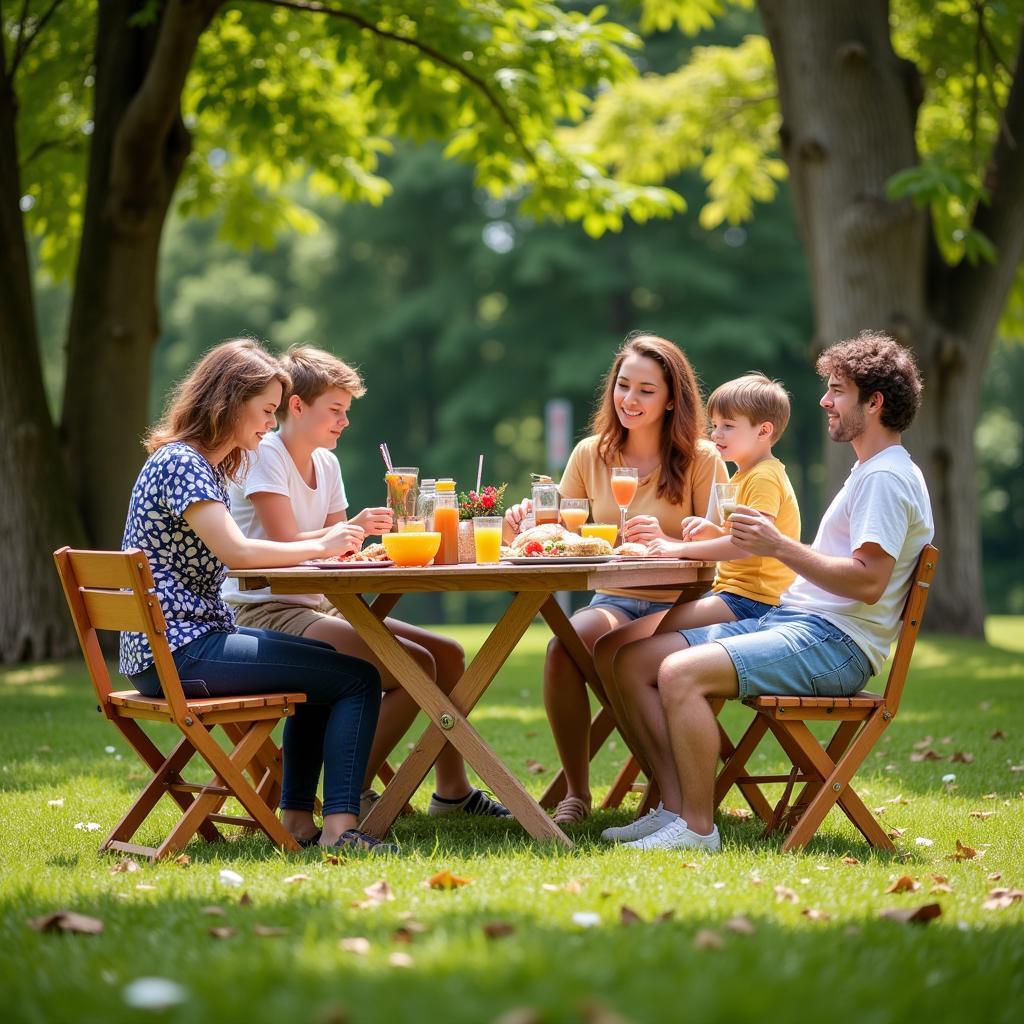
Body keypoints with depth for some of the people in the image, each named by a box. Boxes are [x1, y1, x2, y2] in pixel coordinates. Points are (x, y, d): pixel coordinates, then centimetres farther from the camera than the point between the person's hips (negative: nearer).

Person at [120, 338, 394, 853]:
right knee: (358, 678, -12)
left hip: (182, 645, 11)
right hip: (178, 652, -11)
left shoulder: (206, 465, 18)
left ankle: (297, 818, 23)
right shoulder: (181, 462, -14)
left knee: (325, 666, 28)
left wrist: (333, 541, 7)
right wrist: (320, 546, -13)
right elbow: (235, 551, -25)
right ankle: (339, 826, -17)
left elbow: (226, 557, 16)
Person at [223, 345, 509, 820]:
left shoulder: (326, 464, 15)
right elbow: (287, 546, -20)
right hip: (266, 612, -9)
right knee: (415, 665, -22)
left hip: (317, 606, 9)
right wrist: (353, 529, -24)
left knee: (446, 652, 4)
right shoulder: (263, 456, -11)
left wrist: (388, 538, -5)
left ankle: (452, 790, 14)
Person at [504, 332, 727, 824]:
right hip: (612, 599, 4)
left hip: (679, 605, -4)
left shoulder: (701, 460, -2)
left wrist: (666, 542, -27)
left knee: (609, 651, -35)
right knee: (563, 646, -31)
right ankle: (576, 792, -18)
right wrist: (530, 521, -11)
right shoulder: (591, 454, 10)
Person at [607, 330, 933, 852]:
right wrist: (768, 543, 15)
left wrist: (781, 547, -18)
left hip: (833, 641, -11)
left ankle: (698, 829, -22)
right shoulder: (870, 472, 24)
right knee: (634, 662, 0)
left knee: (680, 672, -29)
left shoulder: (888, 478, -10)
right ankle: (676, 808, -6)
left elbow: (867, 582, -20)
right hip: (788, 620, 11)